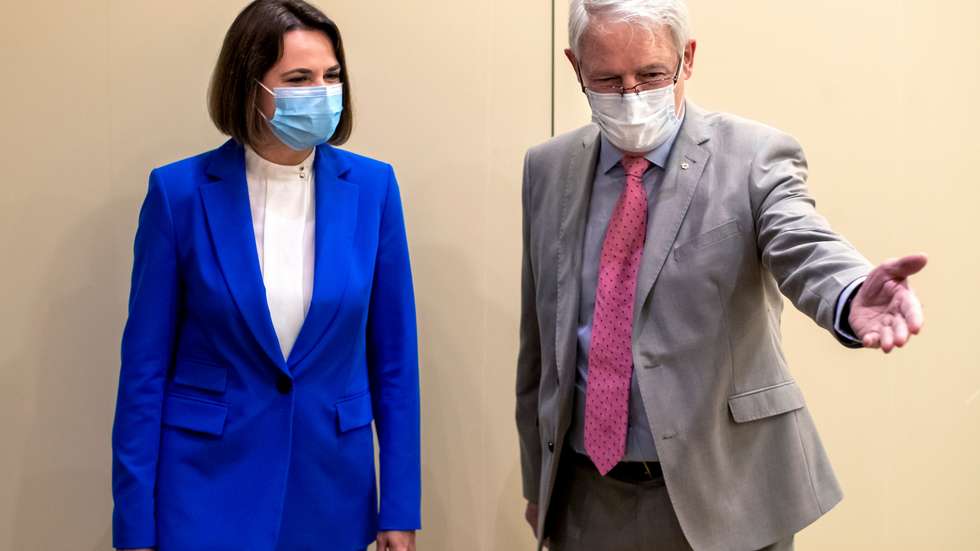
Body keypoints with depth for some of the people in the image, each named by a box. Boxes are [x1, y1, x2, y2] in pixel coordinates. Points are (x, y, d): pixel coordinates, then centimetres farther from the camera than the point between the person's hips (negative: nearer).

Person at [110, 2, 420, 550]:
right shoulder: (181, 191, -9)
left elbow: (394, 358, 0)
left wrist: (401, 506, 0)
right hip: (207, 485, -2)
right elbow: (146, 367, -5)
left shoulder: (372, 187, -4)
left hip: (332, 486, 2)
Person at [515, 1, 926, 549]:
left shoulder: (755, 156, -8)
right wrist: (538, 479, 13)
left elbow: (803, 248, -27)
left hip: (718, 494, -3)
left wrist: (853, 297, -49)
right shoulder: (549, 169, 3)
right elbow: (541, 340, 9)